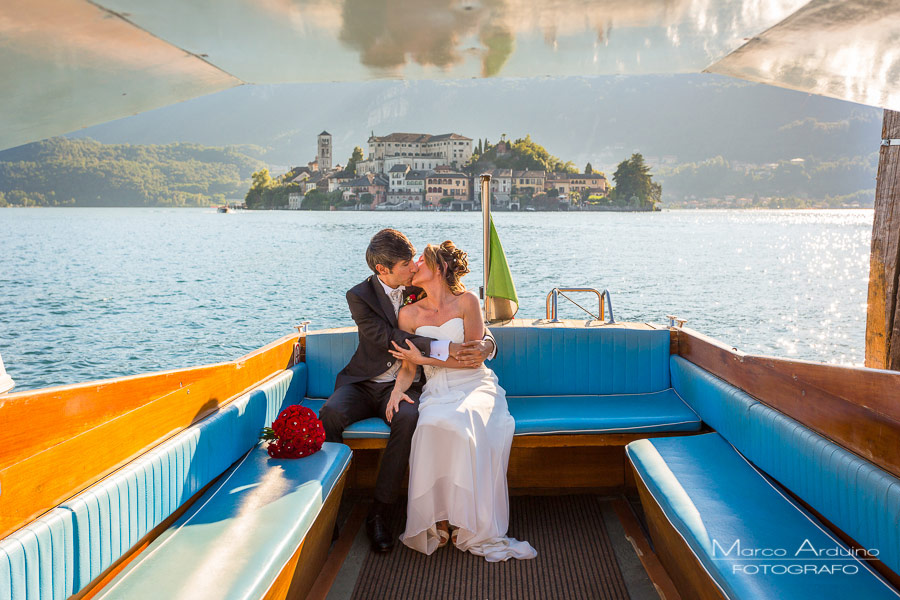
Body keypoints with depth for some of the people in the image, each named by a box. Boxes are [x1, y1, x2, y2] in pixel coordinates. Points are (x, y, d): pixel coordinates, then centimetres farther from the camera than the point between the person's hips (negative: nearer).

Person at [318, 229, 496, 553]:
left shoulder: (421, 290, 1)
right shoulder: (360, 296, -6)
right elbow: (388, 339, -20)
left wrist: (486, 344, -22)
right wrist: (441, 349, -29)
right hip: (363, 383, 0)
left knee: (409, 417, -33)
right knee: (331, 413, -31)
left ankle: (379, 513, -21)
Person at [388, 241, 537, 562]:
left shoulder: (466, 302, 2)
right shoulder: (410, 314, 11)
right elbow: (408, 366, 11)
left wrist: (425, 358, -7)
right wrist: (398, 389, -11)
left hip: (474, 385, -2)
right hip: (437, 391, 2)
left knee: (466, 421, -35)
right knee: (432, 426, -33)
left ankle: (469, 526, -26)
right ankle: (439, 520, -23)